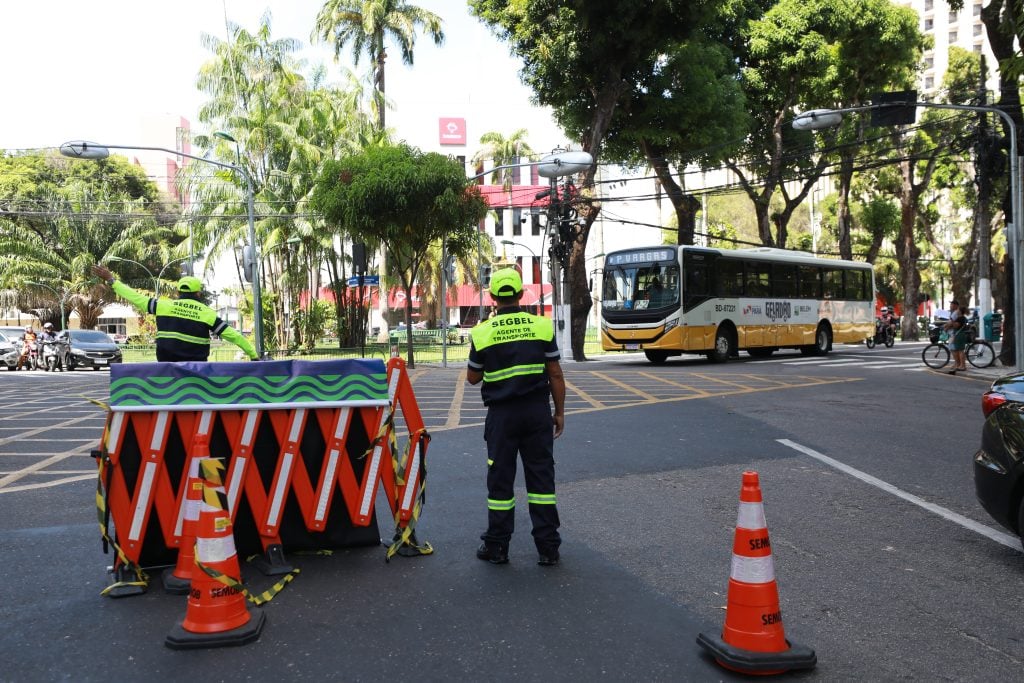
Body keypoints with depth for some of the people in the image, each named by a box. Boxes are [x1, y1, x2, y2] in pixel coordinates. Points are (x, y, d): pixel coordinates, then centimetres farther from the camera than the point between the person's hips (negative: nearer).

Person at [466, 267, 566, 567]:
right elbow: (555, 375, 0)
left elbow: (473, 377, 5)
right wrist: (560, 412, 8)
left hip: (502, 414, -1)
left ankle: (497, 547, 16)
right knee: (541, 476, 7)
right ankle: (548, 548, 11)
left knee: (500, 480, 8)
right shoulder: (542, 326, -2)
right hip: (538, 412, 1)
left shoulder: (482, 332, -4)